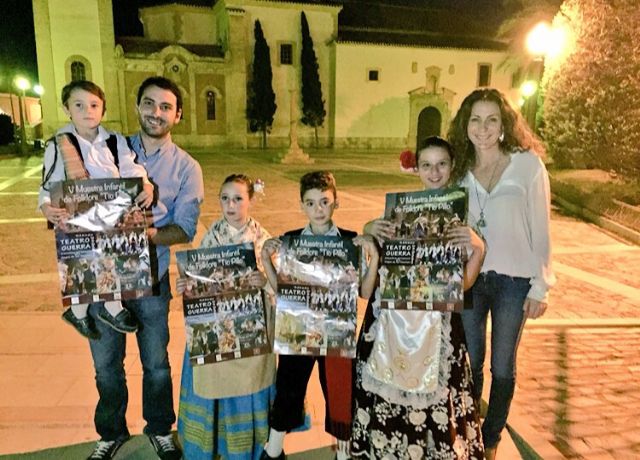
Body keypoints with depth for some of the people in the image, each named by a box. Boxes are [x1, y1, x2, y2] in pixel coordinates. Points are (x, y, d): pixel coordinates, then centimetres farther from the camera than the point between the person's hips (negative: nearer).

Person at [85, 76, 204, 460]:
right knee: (106, 364, 15)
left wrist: (148, 234, -25)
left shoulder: (186, 167, -2)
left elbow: (185, 229, -7)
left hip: (150, 276, -1)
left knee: (156, 364, 12)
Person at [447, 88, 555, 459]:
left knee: (503, 367, 13)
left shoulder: (528, 164, -8)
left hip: (512, 280, -2)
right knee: (469, 362, 15)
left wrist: (540, 286, -6)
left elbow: (540, 229, -6)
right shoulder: (460, 168, 2)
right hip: (469, 278, 3)